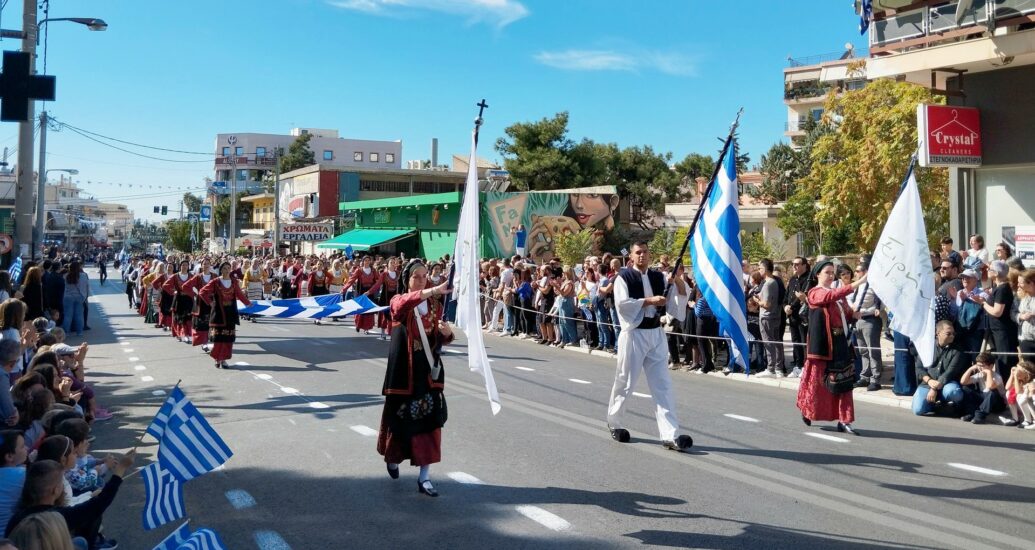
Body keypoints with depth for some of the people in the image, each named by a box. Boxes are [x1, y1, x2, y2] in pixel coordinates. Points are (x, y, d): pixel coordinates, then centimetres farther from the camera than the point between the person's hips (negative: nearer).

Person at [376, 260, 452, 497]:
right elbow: (406, 302, -30)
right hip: (403, 370, -2)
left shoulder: (434, 306, 8)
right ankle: (392, 457, 39)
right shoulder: (399, 302, -4)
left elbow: (441, 339, 12)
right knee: (400, 416, 9)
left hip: (428, 371, 3)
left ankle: (424, 477, 0)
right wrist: (434, 290, -46)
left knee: (429, 420, -5)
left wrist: (447, 332, -13)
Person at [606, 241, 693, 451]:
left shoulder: (659, 277, 9)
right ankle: (614, 422, 31)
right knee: (625, 382, 8)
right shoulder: (624, 277, -5)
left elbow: (675, 304, 5)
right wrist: (649, 301, -21)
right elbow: (622, 304, -18)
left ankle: (670, 435, -1)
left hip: (656, 334, 4)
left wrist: (679, 282, -10)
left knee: (662, 385, 0)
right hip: (633, 334, -4)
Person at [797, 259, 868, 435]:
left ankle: (844, 420, 1)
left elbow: (846, 314, 23)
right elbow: (834, 295, -25)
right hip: (821, 344, -6)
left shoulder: (836, 293, 17)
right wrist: (858, 282, -31)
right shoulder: (815, 293, -5)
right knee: (817, 381, 4)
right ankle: (807, 410, 25)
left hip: (839, 343, 6)